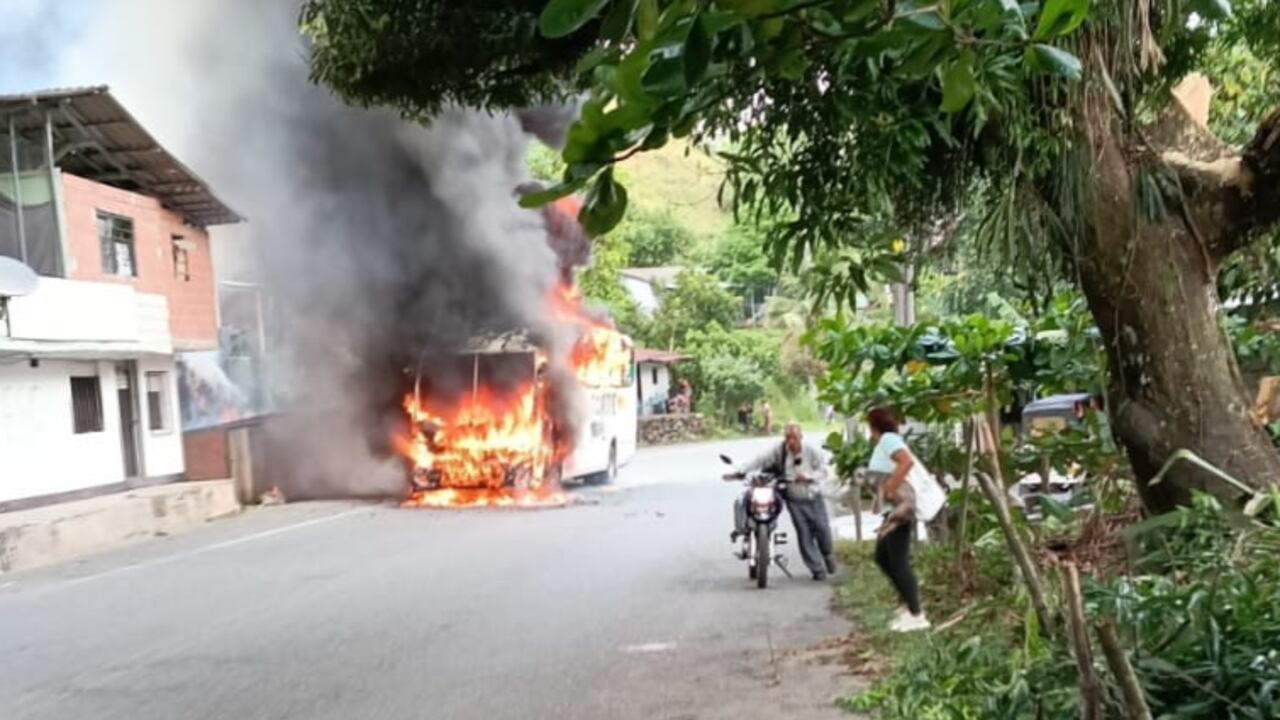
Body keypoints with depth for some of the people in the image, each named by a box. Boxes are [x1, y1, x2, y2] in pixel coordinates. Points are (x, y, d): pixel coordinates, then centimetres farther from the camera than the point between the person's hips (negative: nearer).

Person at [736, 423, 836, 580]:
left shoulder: (812, 452, -8)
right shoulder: (779, 451, -6)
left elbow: (823, 471, -9)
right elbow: (760, 461, -9)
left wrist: (807, 477, -26)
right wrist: (741, 471, -17)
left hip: (814, 498, 0)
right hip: (794, 501, 0)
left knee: (822, 530, 4)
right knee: (804, 535, -2)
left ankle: (829, 558, 35)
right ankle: (818, 569, 8)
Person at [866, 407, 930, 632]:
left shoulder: (888, 439, -9)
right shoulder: (887, 441, 20)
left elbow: (907, 461, -26)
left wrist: (890, 489, -22)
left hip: (900, 504, -11)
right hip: (895, 506, 11)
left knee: (899, 562, -8)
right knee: (882, 557, 16)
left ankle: (916, 616, -4)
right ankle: (909, 605, 21)